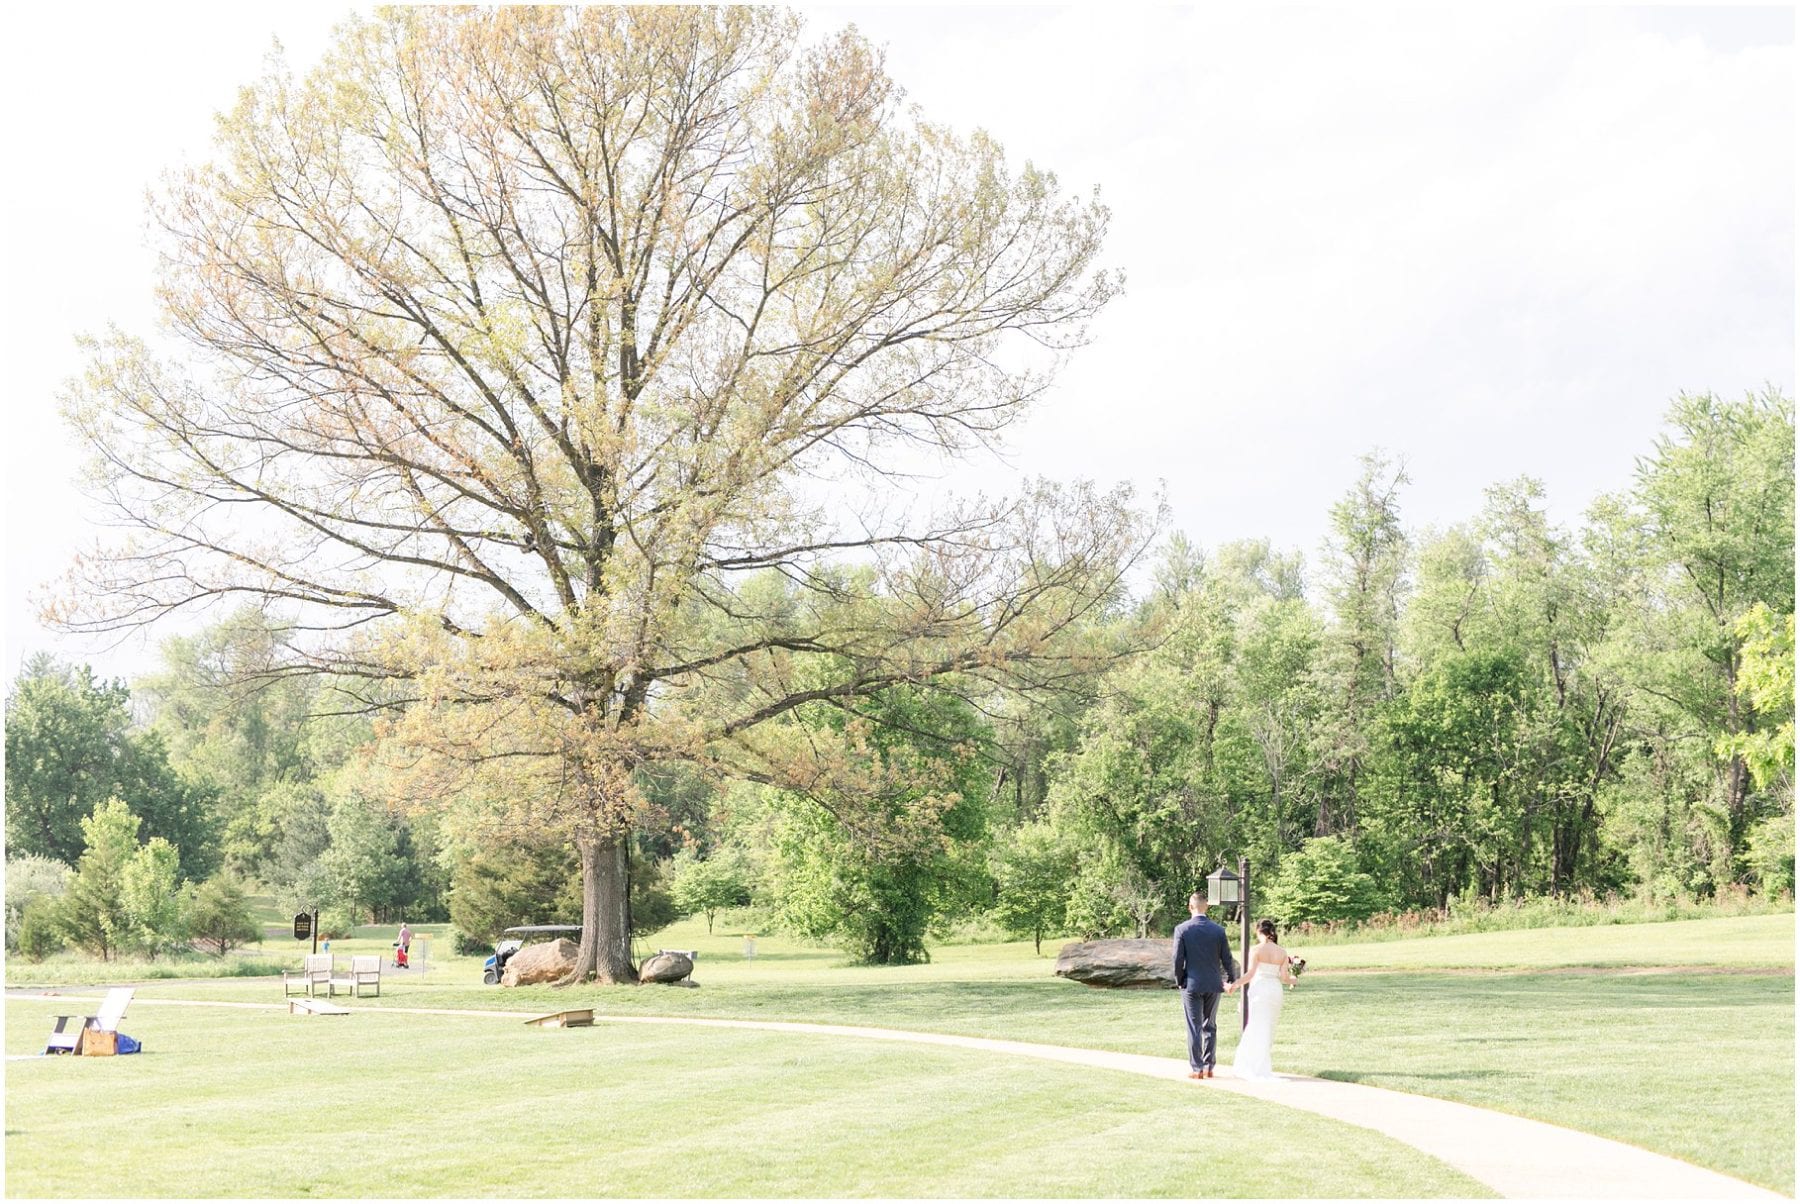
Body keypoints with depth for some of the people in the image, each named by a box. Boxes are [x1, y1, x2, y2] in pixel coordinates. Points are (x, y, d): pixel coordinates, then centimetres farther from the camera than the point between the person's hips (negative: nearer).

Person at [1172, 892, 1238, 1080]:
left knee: (1194, 1028, 2)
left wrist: (1179, 980, 5)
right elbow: (1227, 959, 1)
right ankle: (1209, 1067, 13)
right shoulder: (1218, 930, -2)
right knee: (1210, 1027, 13)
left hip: (1192, 985, -2)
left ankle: (1197, 1069, 1)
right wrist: (1232, 979, 17)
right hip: (1213, 985, 2)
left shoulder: (1182, 929, -9)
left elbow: (1178, 959, -9)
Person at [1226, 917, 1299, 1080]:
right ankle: (1244, 1064, 22)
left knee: (1259, 1029, 3)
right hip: (1275, 991, 4)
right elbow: (1284, 977, 2)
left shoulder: (1256, 950, -8)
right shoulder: (1282, 952, 3)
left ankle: (1262, 1069, 2)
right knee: (1267, 1029, 14)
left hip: (1259, 990, -4)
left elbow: (1250, 974, -16)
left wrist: (1234, 985, -8)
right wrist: (1293, 980, 23)